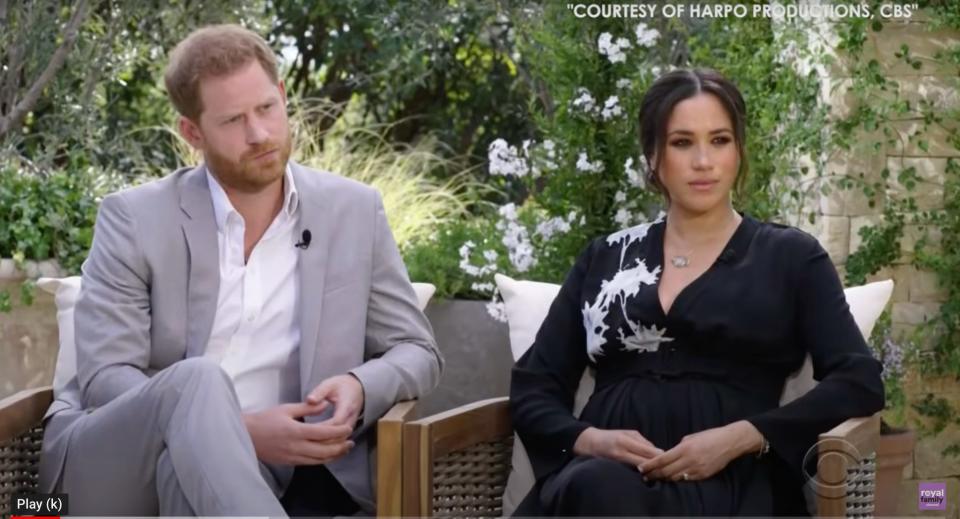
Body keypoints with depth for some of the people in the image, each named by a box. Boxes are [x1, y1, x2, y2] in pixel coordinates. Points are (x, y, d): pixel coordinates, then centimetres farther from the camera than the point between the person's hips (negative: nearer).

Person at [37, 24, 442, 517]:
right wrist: (242, 430, -22)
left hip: (248, 476, 1)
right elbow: (104, 379, -7)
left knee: (188, 463, -36)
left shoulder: (353, 211, 8)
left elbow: (417, 352, 12)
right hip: (112, 466, -1)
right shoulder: (133, 218, 0)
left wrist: (359, 387, -13)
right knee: (196, 380, -35)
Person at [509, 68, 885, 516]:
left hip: (724, 479, -2)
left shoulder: (790, 256, 12)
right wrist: (586, 439, -7)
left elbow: (860, 383, 1)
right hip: (602, 474, 2)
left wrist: (741, 438, -13)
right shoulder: (605, 258, 19)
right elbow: (532, 386, 16)